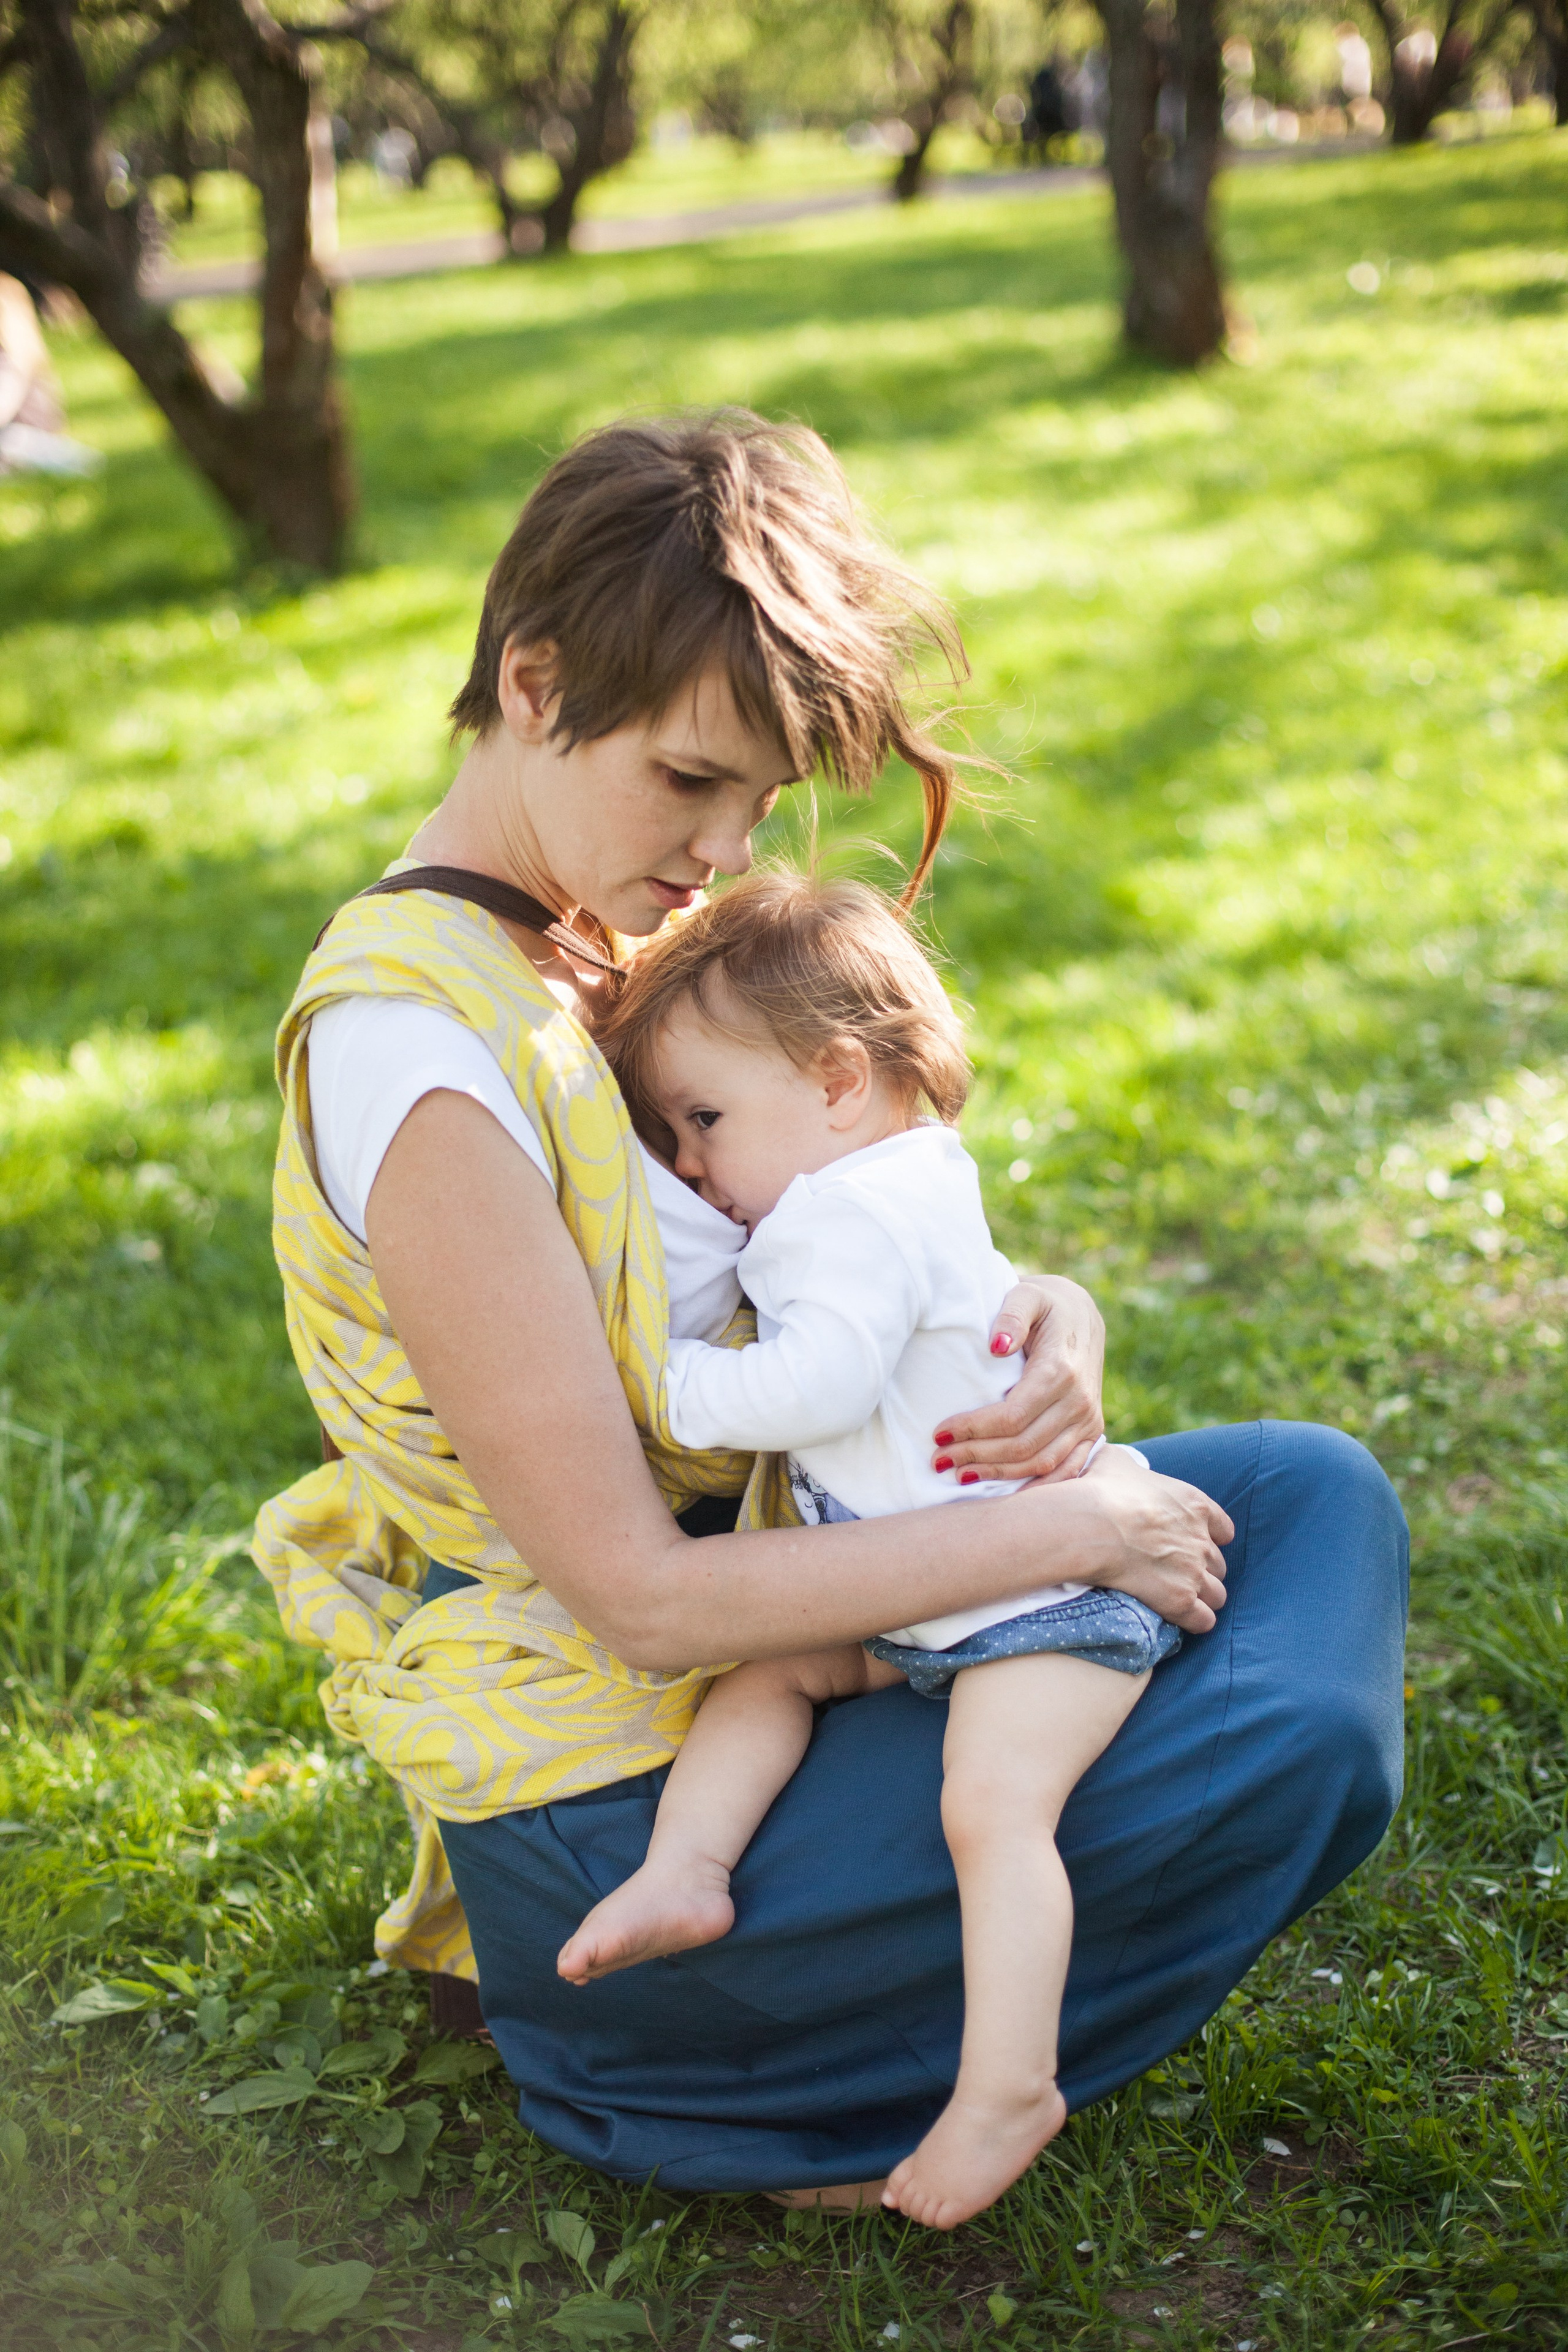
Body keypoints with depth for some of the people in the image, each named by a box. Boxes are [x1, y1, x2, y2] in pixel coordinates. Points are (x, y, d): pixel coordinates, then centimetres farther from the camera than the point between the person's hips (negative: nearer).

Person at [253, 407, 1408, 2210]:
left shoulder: (604, 936, 3)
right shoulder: (417, 1047, -25)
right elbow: (645, 1597, -25)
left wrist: (1043, 1320, -13)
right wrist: (1068, 1531, -19)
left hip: (750, 1651, 9)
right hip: (613, 1820, -9)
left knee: (1316, 1491, 9)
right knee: (1296, 1758, -19)